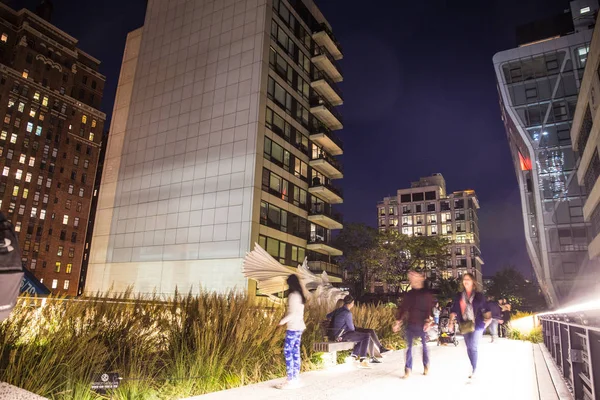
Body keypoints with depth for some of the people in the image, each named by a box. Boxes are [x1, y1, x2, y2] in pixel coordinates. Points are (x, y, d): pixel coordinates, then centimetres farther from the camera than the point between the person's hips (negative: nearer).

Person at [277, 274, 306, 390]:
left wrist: (282, 321, -8)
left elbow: (293, 313, -19)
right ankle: (296, 379, 13)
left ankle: (291, 380, -5)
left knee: (288, 352, -6)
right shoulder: (300, 295, 13)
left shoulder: (292, 295, -15)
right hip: (299, 326, 9)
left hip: (293, 327, -9)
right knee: (295, 352, 10)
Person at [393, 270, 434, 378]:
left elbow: (430, 308, -4)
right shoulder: (409, 294, 6)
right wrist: (398, 322, 2)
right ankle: (408, 370, 12)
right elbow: (402, 308, 7)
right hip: (410, 324, 3)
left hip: (422, 325, -3)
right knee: (409, 347, 6)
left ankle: (426, 367, 17)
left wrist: (428, 322, -12)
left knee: (424, 346, 5)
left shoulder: (426, 294, -1)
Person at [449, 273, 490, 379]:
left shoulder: (479, 295, -1)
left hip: (477, 325, -3)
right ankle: (473, 367, 28)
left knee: (473, 347, -9)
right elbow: (454, 310, 4)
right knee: (469, 348, 12)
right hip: (465, 325, 3)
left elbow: (485, 309, 4)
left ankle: (474, 370, 3)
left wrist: (489, 319, -7)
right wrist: (451, 320, -4)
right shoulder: (459, 296, 5)